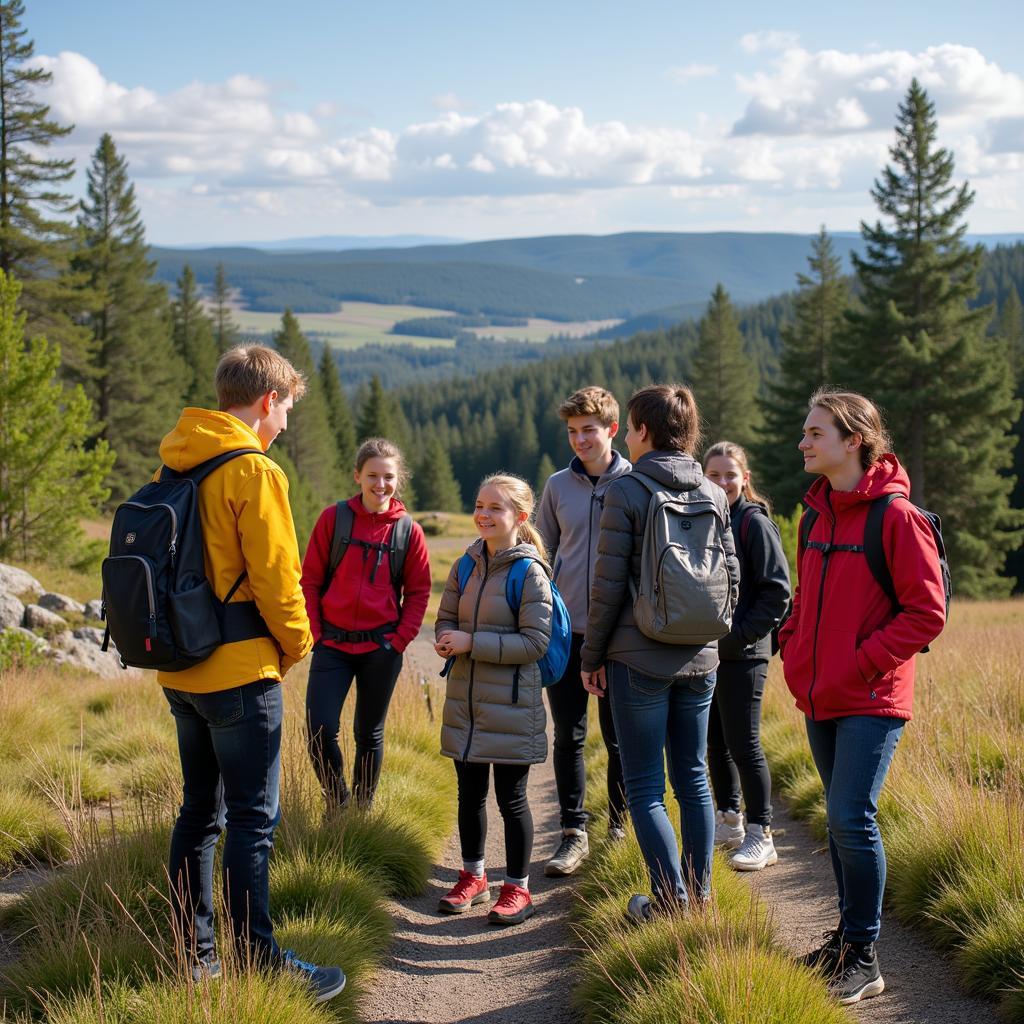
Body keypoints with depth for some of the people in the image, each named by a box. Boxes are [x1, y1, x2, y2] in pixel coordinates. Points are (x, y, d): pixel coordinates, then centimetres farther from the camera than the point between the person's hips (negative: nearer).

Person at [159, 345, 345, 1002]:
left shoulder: (178, 466, 9)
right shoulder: (254, 472, -15)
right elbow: (276, 578, -16)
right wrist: (296, 645, 0)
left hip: (181, 670, 8)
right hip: (240, 674, -8)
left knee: (199, 810, 15)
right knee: (252, 820, -2)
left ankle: (194, 954, 22)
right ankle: (260, 963, 4)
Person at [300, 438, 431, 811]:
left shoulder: (409, 531, -1)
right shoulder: (333, 519, -3)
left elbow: (418, 591, 6)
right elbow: (310, 580, 1)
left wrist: (399, 640, -3)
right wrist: (315, 633, -4)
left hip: (381, 648, 0)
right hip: (332, 644, 0)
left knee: (369, 734, 11)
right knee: (320, 730, -8)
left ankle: (364, 809, 26)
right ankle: (337, 802, 15)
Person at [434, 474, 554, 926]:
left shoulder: (529, 572, -13)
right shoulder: (466, 565, 7)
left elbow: (535, 642, -17)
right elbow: (445, 616, 14)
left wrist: (472, 643, -21)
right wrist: (446, 639, -10)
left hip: (511, 707, -6)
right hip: (465, 702, 6)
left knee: (511, 798, 3)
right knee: (470, 793, 16)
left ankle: (517, 889, 17)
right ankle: (472, 877, 31)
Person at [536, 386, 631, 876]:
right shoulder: (558, 486, 6)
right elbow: (543, 556, 12)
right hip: (566, 632, 2)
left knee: (619, 738, 6)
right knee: (568, 737, 5)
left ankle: (619, 827, 23)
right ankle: (573, 834, 14)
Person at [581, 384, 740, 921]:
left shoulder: (626, 491, -11)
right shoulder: (713, 494, 5)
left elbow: (608, 585, -11)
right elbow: (731, 575, 9)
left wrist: (592, 656, -2)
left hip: (639, 657, -5)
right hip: (699, 658, 5)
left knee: (644, 786, 3)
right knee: (692, 777, 15)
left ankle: (672, 899, 0)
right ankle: (699, 894, 20)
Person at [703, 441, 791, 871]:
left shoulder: (755, 523, -9)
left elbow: (777, 591, -12)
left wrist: (740, 634, -17)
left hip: (742, 654, -7)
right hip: (705, 653, 7)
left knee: (743, 744, -4)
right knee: (715, 742, 14)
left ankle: (761, 836, 5)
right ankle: (728, 820, 28)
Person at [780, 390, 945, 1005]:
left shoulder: (896, 516, -12)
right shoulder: (818, 515, 11)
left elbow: (927, 612, -14)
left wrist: (863, 662, -16)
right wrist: (794, 650, 8)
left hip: (871, 700, -7)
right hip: (820, 699, 8)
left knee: (851, 819, -12)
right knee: (843, 820, 14)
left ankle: (864, 960, -1)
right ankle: (849, 935, 26)